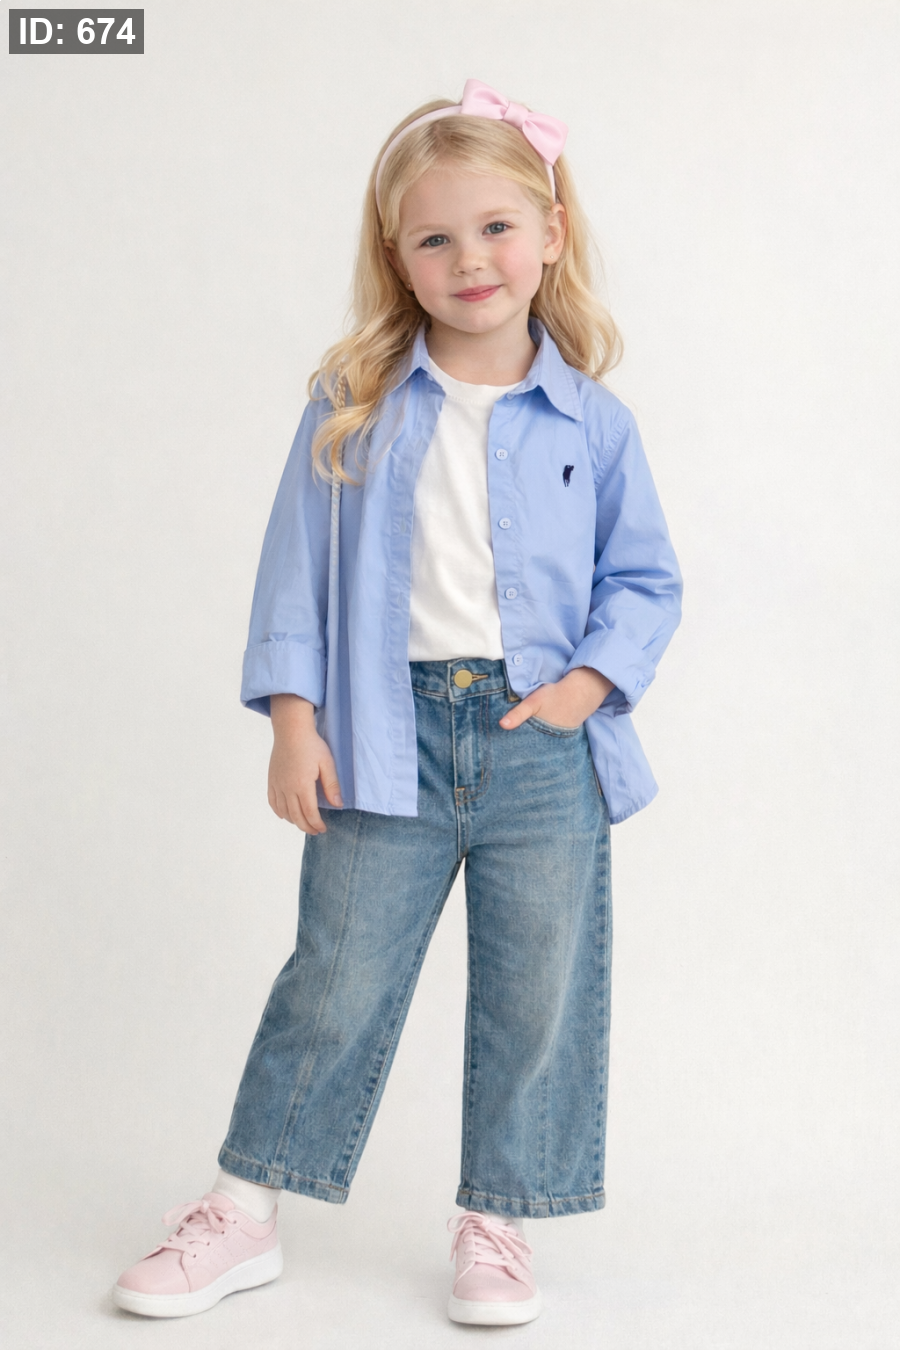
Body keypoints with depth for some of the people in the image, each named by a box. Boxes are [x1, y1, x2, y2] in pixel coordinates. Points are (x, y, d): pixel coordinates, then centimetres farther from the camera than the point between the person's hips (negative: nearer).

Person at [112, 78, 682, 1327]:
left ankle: (494, 1223, 26)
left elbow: (647, 582, 9)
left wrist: (588, 684, -6)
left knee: (535, 995, 8)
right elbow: (297, 565, 2)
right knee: (336, 979, 5)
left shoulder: (593, 422, 3)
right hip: (389, 734, -1)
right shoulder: (354, 407, 2)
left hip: (542, 745, 1)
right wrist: (294, 718, -4)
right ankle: (243, 1215, 21)